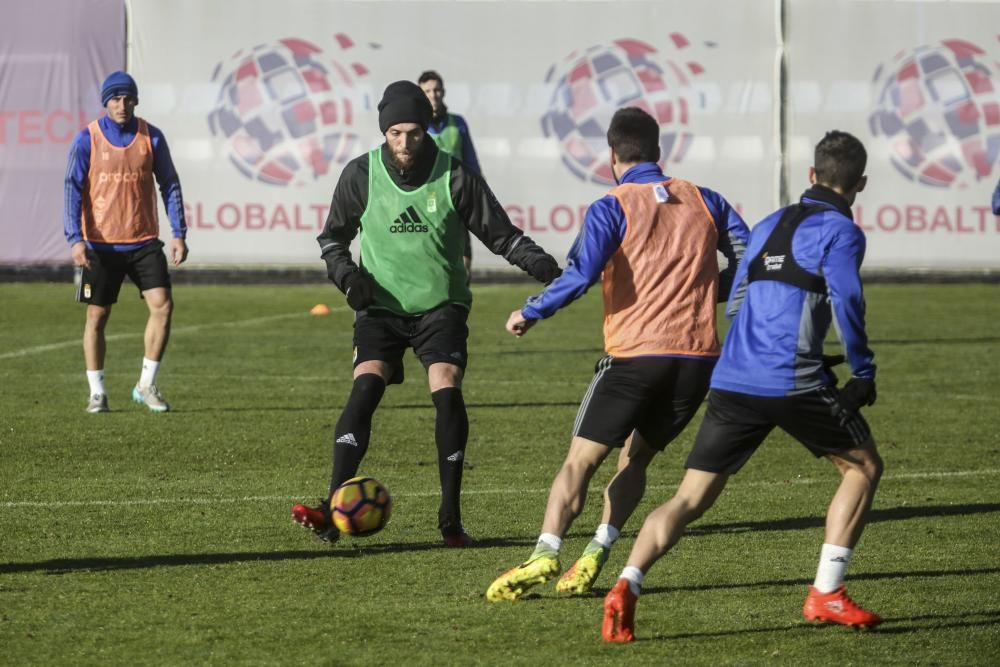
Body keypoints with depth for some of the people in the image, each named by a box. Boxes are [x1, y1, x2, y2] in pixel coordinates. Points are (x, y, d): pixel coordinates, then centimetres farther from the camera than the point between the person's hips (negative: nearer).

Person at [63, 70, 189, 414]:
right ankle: (97, 393, 13)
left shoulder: (151, 137, 2)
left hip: (144, 241, 2)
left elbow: (170, 185, 7)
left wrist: (179, 234, 0)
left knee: (163, 306, -10)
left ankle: (147, 385, 3)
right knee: (97, 316, 3)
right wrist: (75, 238, -15)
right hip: (100, 243, -1)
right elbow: (73, 188, -5)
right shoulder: (88, 139, -4)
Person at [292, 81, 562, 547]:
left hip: (442, 304, 0)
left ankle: (451, 518, -7)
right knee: (366, 386, -20)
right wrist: (348, 275, -9)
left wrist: (534, 260, -15)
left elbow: (498, 232, 2)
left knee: (447, 390, -18)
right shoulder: (360, 175, -3)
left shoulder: (454, 176, -5)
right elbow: (332, 237, 10)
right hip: (381, 306, 0)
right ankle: (333, 509, -23)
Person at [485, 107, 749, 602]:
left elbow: (580, 274, -15)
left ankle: (545, 553, -20)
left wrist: (530, 314, -2)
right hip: (698, 356, 4)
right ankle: (596, 555, 2)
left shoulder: (611, 208, -2)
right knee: (635, 457, 19)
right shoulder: (704, 202, 12)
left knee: (580, 460, -2)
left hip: (634, 354, -4)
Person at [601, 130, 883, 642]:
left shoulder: (769, 226, 21)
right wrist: (863, 373, -3)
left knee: (690, 499, 5)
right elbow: (846, 302, -14)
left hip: (732, 382, 5)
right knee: (863, 467, 16)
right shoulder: (840, 231, 0)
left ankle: (626, 588, -17)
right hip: (795, 383, -5)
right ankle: (826, 594, 9)